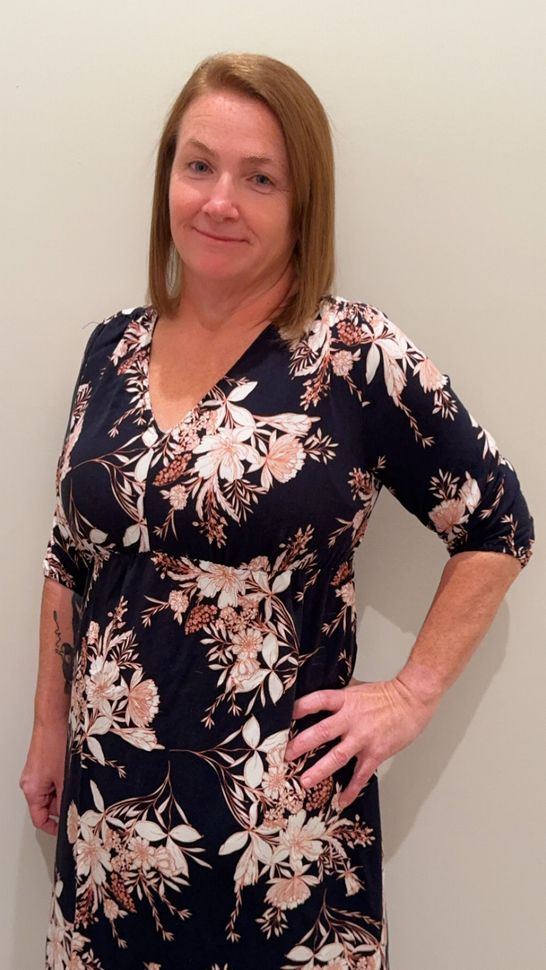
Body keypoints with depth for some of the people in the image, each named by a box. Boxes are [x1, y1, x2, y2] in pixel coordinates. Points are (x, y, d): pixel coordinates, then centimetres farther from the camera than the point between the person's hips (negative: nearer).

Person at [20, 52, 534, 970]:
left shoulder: (357, 354, -11)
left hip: (278, 813, -4)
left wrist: (411, 694, -8)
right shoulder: (113, 347, 3)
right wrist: (49, 729, 13)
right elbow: (70, 561, 10)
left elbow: (499, 526, -3)